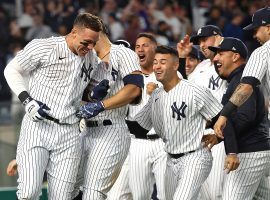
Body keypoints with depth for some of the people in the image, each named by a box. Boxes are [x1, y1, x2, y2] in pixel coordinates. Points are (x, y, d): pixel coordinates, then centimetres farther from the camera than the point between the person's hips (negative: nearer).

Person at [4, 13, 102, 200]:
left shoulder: (92, 59, 8)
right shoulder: (42, 47, -8)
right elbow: (12, 70, 4)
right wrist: (27, 100, -9)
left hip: (69, 135, 4)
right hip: (37, 127, -4)